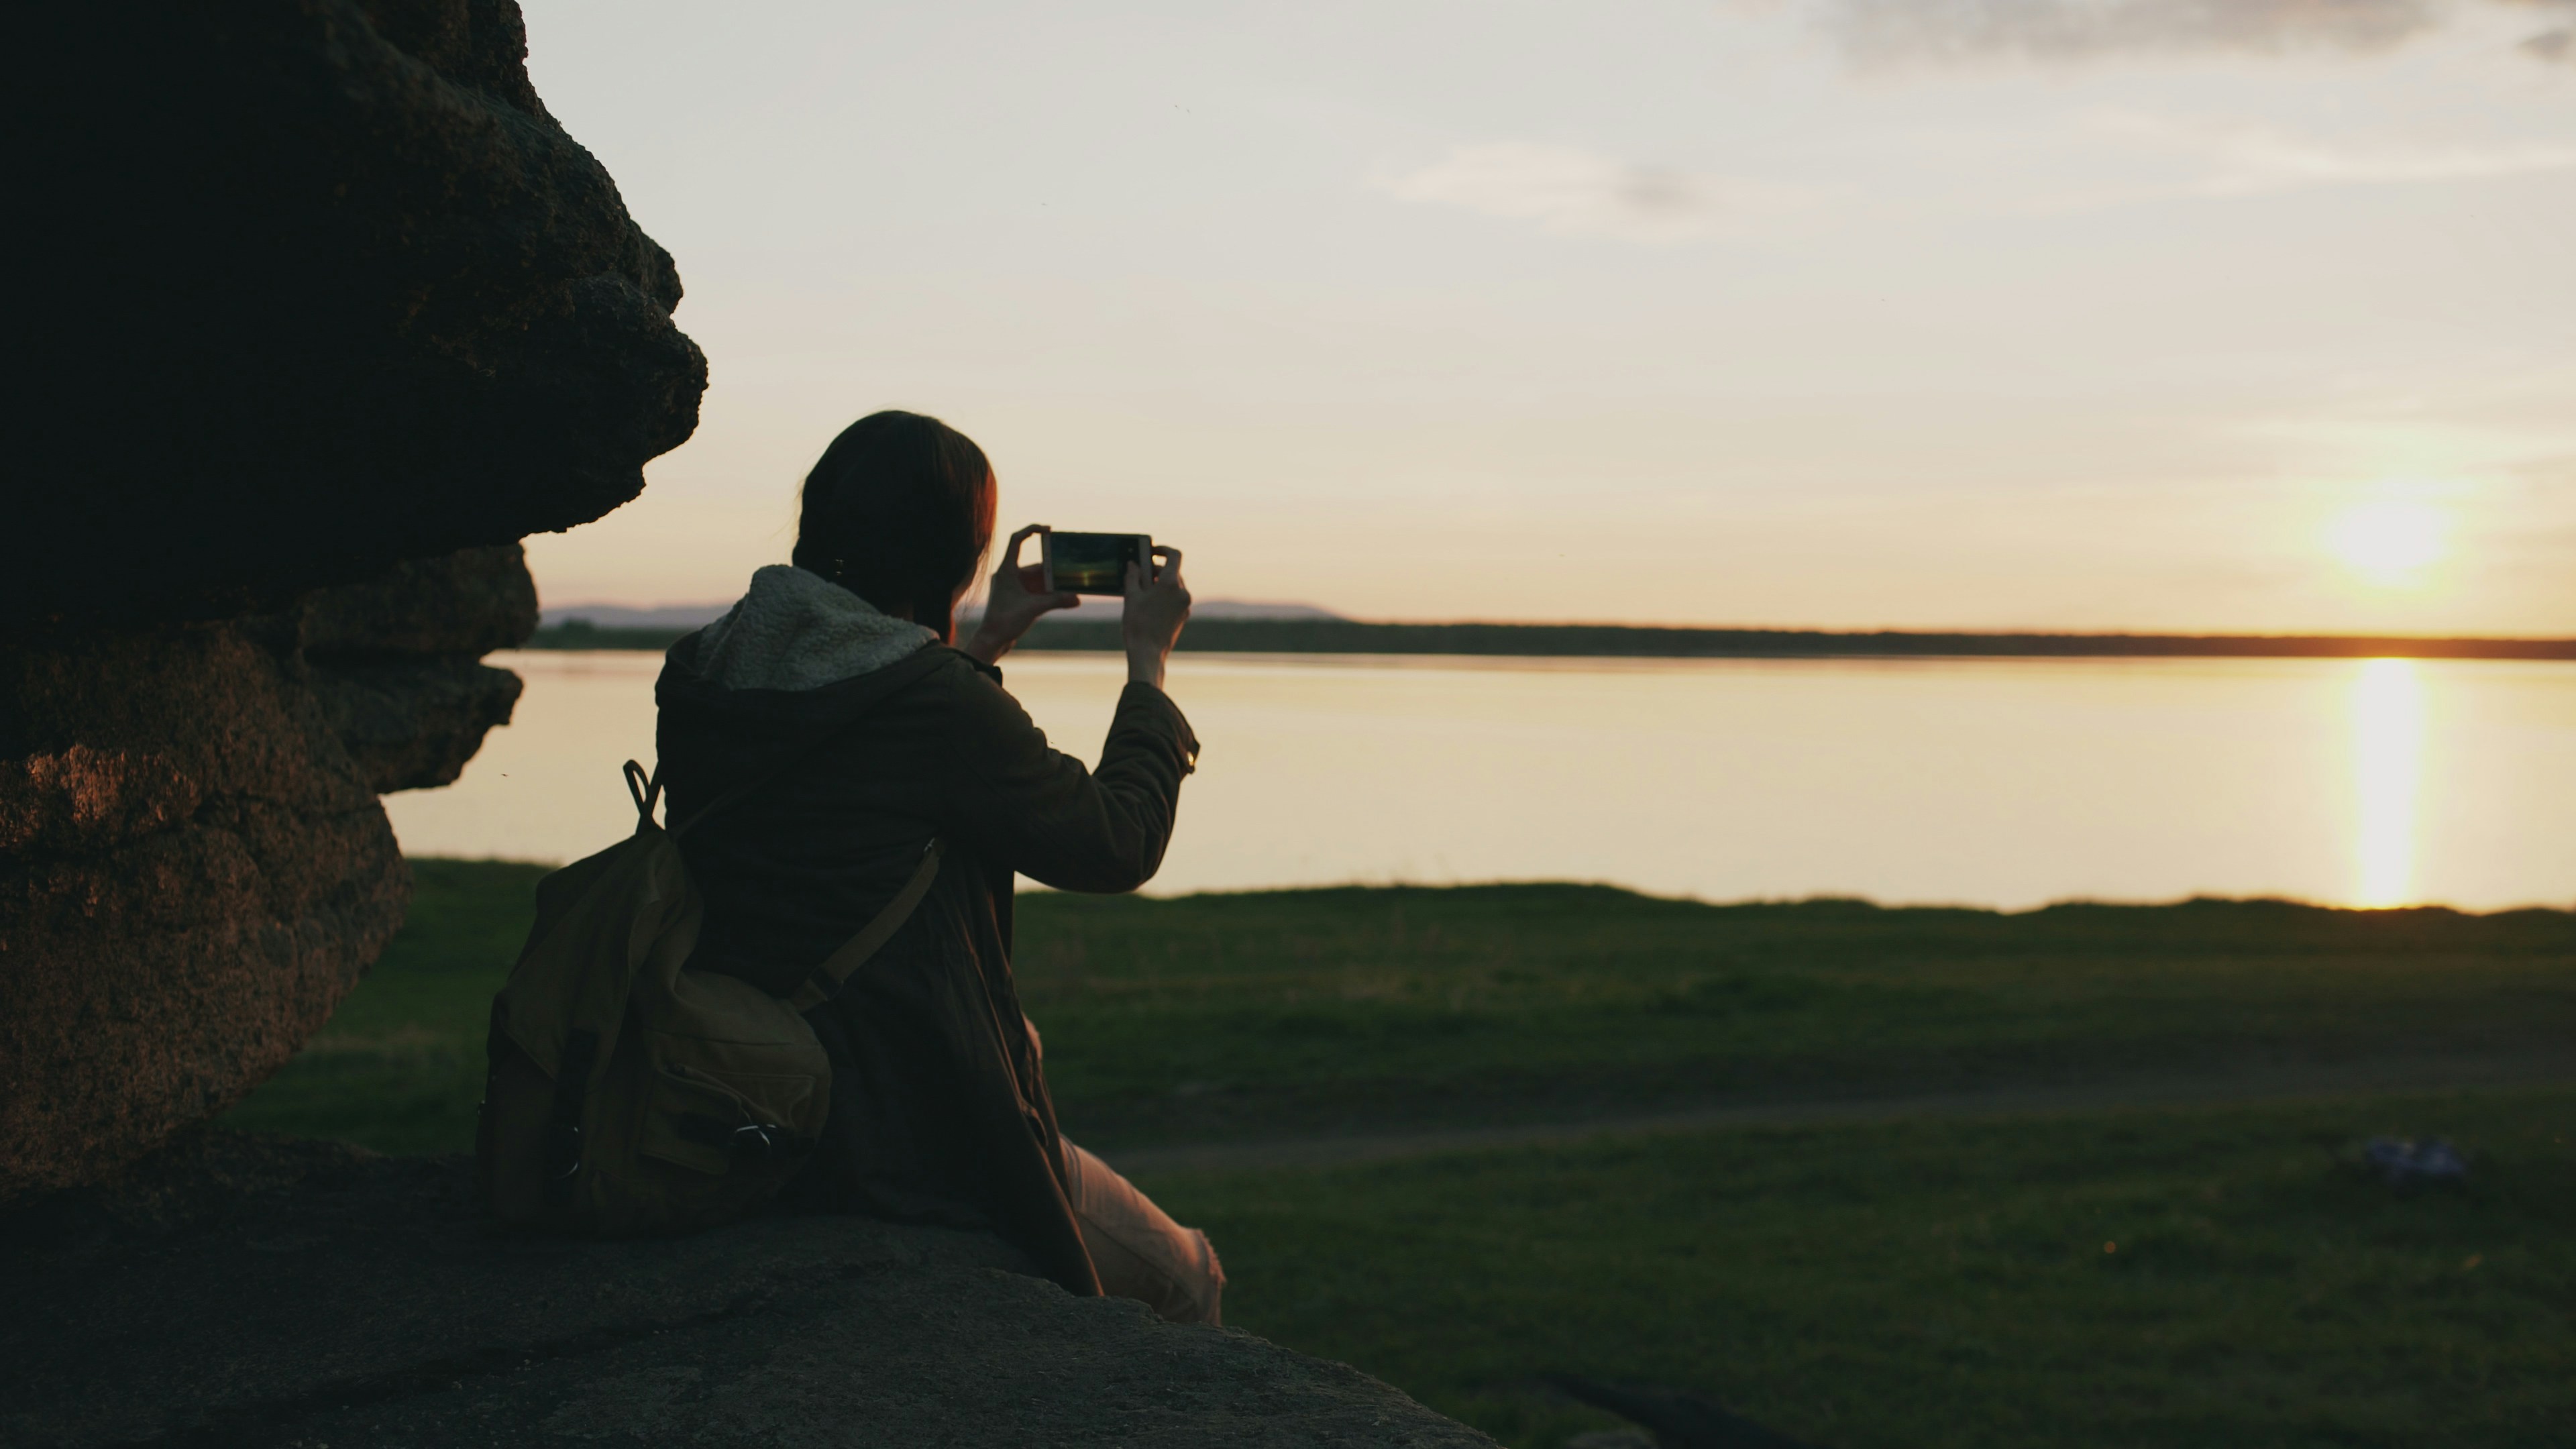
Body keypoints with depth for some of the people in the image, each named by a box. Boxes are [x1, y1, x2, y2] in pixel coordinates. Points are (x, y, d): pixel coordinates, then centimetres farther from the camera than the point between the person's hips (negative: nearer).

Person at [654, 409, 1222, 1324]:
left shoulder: (699, 680, 2)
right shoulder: (939, 702, -19)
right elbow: (1117, 848, -5)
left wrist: (983, 647, 27)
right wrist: (1148, 661, 8)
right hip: (906, 1160, -8)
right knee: (1184, 1280, 16)